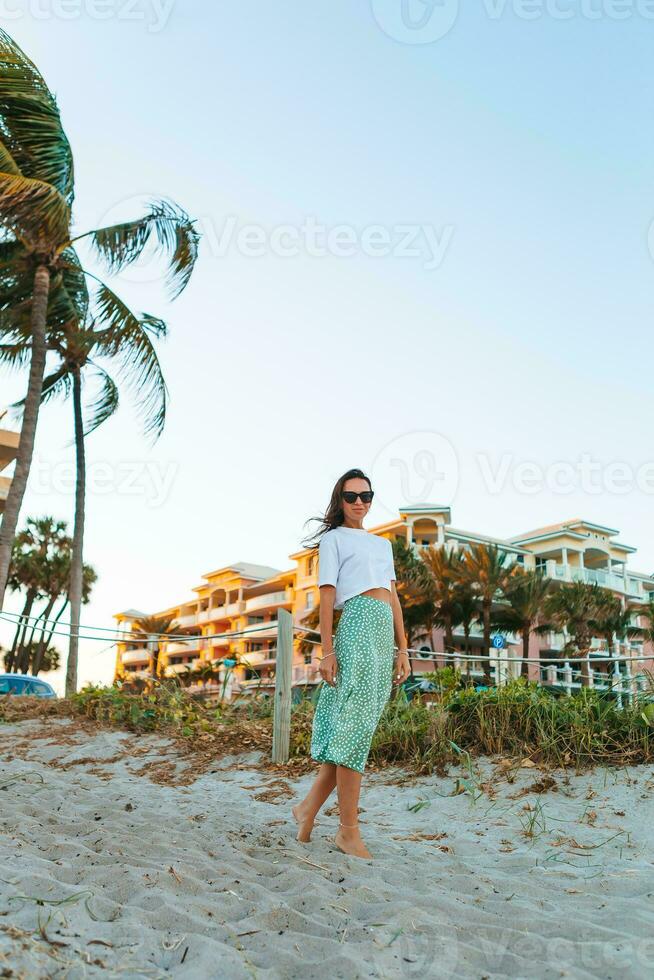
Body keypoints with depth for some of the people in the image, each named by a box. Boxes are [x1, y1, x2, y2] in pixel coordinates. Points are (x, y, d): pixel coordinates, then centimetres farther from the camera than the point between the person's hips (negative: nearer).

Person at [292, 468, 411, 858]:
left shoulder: (383, 543, 25)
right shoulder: (333, 538, 7)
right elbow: (327, 595, -1)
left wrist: (403, 648, 14)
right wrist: (327, 651, -8)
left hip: (386, 632, 7)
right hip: (359, 624, -7)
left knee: (358, 724, 6)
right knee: (356, 722, -8)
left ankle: (309, 807, 16)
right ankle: (349, 829, -2)